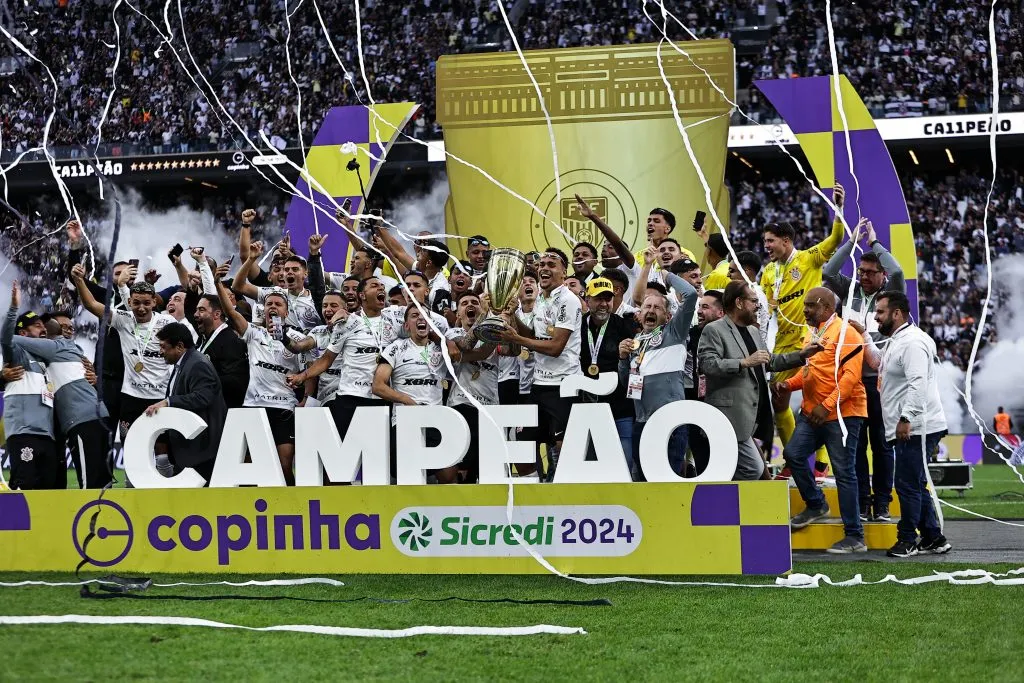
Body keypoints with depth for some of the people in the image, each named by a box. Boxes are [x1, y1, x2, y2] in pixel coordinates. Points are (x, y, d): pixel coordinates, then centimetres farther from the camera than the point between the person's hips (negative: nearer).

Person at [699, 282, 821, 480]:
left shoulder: (752, 332, 21)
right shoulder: (714, 330, -7)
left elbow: (770, 362, 29)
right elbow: (707, 365, -19)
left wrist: (801, 355, 20)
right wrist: (745, 362, -24)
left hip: (750, 415, 10)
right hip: (731, 414, -10)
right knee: (754, 469, -13)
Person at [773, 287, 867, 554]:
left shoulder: (846, 333, -12)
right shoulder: (812, 333, 15)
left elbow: (850, 376, -20)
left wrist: (827, 405, -25)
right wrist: (789, 384, 5)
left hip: (841, 413, -8)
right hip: (812, 412, 8)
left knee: (844, 472, -5)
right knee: (793, 453, 0)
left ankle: (854, 536, 0)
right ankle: (815, 504, 22)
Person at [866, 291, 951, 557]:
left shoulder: (912, 342, -16)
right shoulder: (896, 341, 18)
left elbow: (918, 382, -25)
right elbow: (878, 362, 37)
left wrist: (906, 418, -29)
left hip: (916, 428, -11)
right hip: (907, 428, 11)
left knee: (908, 485, -5)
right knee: (915, 485, 14)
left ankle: (907, 540, 3)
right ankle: (933, 538, 19)